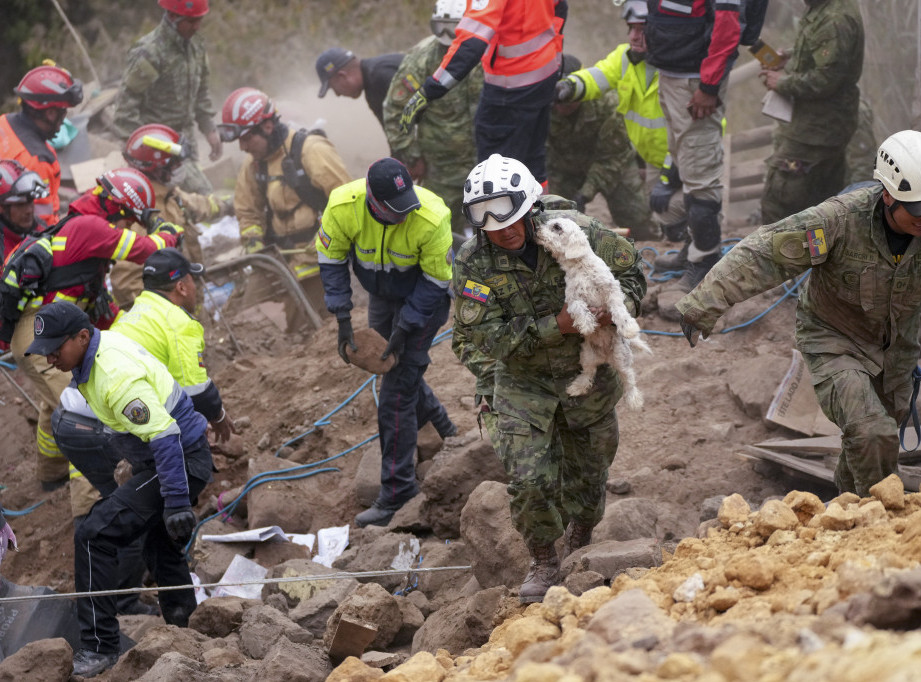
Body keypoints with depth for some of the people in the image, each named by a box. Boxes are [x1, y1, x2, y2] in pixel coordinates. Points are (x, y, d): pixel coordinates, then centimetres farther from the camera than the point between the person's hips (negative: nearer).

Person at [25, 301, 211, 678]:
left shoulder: (118, 376, -29)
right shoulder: (102, 344, 2)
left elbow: (165, 437, -31)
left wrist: (176, 503, -32)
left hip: (178, 463, -11)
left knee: (94, 535, -16)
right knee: (162, 539, 25)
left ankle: (98, 646, -12)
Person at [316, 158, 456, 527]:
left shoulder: (432, 219, -36)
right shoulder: (343, 206, -27)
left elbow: (435, 282, -22)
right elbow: (331, 260, -10)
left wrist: (404, 329, -22)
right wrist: (343, 320, -13)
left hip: (423, 300, -5)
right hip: (381, 295, 5)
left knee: (397, 391, -9)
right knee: (394, 366, 22)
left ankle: (396, 493, 0)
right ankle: (444, 431, 51)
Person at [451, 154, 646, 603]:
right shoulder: (472, 264, -21)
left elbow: (629, 268, -5)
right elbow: (487, 337, -23)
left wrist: (620, 306, -28)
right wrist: (555, 326, -33)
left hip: (587, 369, 1)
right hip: (522, 379, -1)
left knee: (588, 469, 17)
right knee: (529, 479, -11)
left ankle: (580, 548, 45)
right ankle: (543, 564, 12)